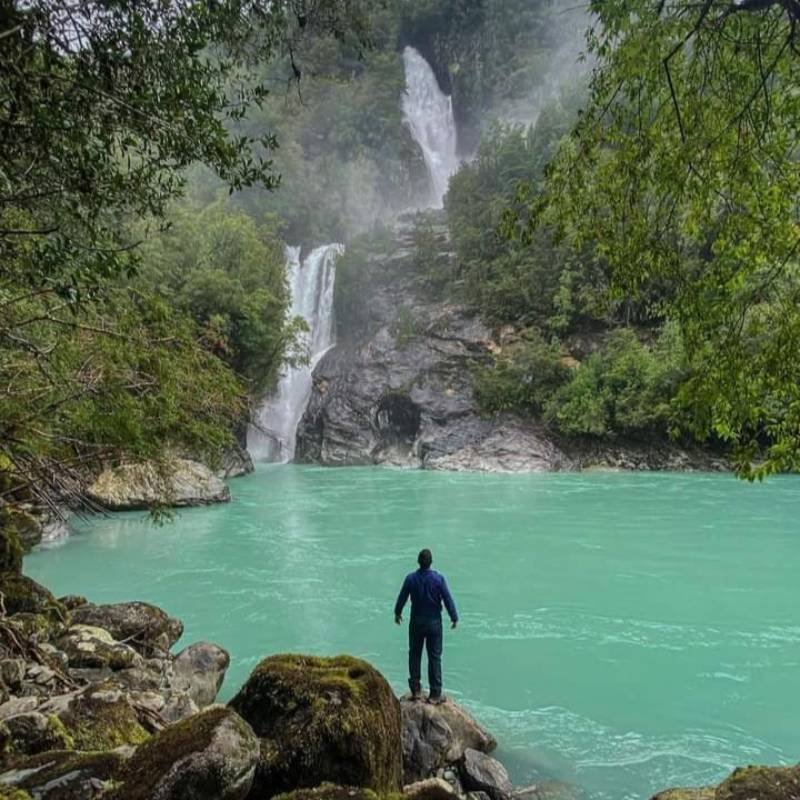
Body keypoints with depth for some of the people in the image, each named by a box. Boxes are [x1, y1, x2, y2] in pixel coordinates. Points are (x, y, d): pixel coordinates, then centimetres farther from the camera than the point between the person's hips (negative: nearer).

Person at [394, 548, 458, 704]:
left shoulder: (410, 578, -10)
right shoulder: (438, 578, -14)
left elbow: (402, 598, 1)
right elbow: (448, 600, -8)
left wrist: (397, 613, 19)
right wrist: (454, 618, 5)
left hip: (416, 621, 1)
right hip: (434, 622, -1)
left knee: (414, 654, 15)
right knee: (434, 657, 5)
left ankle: (416, 690, 19)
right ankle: (435, 694, 9)